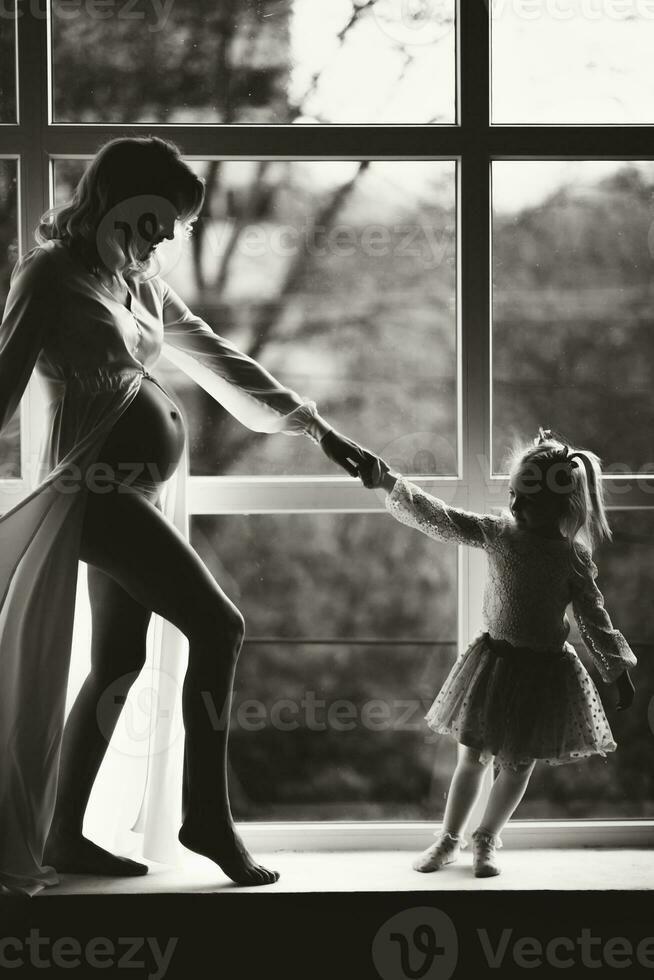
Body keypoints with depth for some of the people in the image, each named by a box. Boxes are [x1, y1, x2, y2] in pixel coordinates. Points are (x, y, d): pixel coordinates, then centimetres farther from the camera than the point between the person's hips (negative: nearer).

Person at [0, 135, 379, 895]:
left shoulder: (139, 283, 16)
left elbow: (222, 365, 19)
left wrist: (318, 431, 16)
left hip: (135, 490, 8)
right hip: (97, 485, -8)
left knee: (120, 662, 9)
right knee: (217, 626, -12)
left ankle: (63, 836, 16)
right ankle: (207, 815, -4)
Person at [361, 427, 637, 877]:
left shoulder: (573, 557, -10)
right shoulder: (497, 532, -6)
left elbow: (594, 615, -4)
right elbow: (438, 519, -10)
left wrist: (618, 669, -3)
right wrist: (391, 483, -20)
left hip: (544, 670, -1)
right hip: (496, 658, 1)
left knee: (518, 763, 8)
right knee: (474, 756, 6)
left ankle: (486, 840, 28)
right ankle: (449, 839, 23)